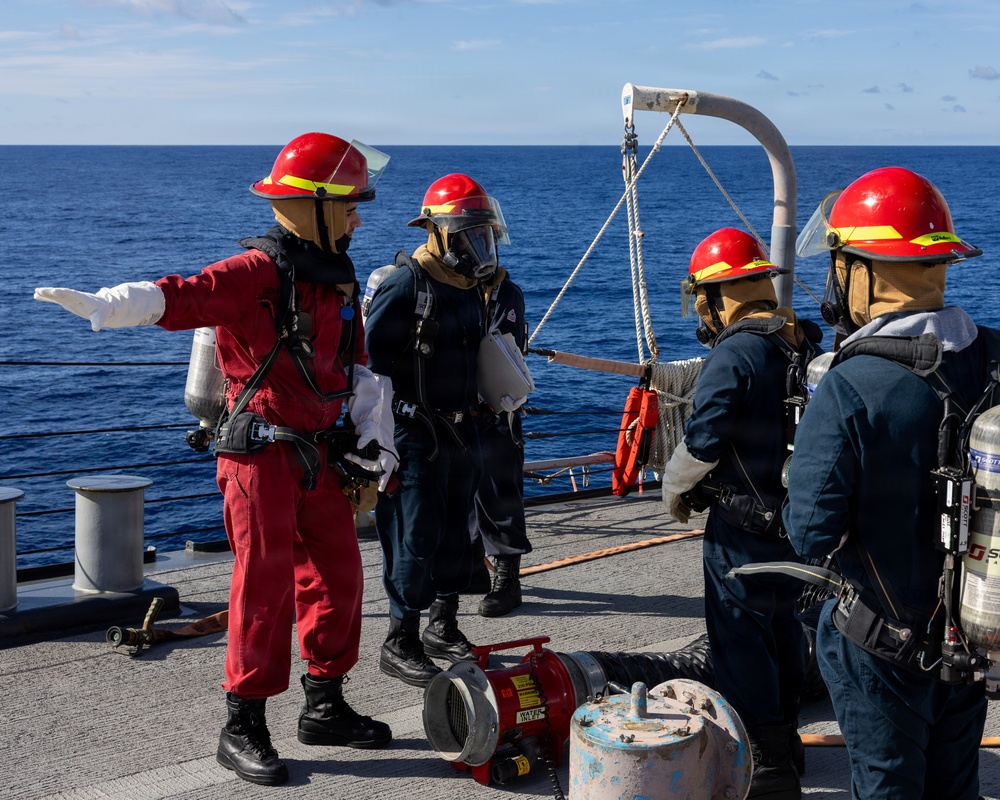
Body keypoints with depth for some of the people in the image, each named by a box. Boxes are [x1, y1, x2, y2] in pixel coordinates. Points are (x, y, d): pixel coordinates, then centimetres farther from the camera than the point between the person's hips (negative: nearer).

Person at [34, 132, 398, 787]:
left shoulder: (339, 278, 12)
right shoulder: (260, 271, -15)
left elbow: (358, 367, 19)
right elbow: (187, 296, -32)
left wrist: (376, 438, 11)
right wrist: (104, 305, -49)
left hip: (320, 454, 8)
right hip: (262, 451, -8)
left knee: (338, 574, 13)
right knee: (266, 582, -5)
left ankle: (326, 707, 28)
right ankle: (244, 727, 6)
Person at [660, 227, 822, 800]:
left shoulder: (734, 355, -20)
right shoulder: (805, 343, 5)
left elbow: (702, 442, -21)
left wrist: (674, 489, 0)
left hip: (744, 527, -8)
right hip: (801, 516, 8)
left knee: (741, 642, 2)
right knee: (783, 630, 21)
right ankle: (787, 743, 34)